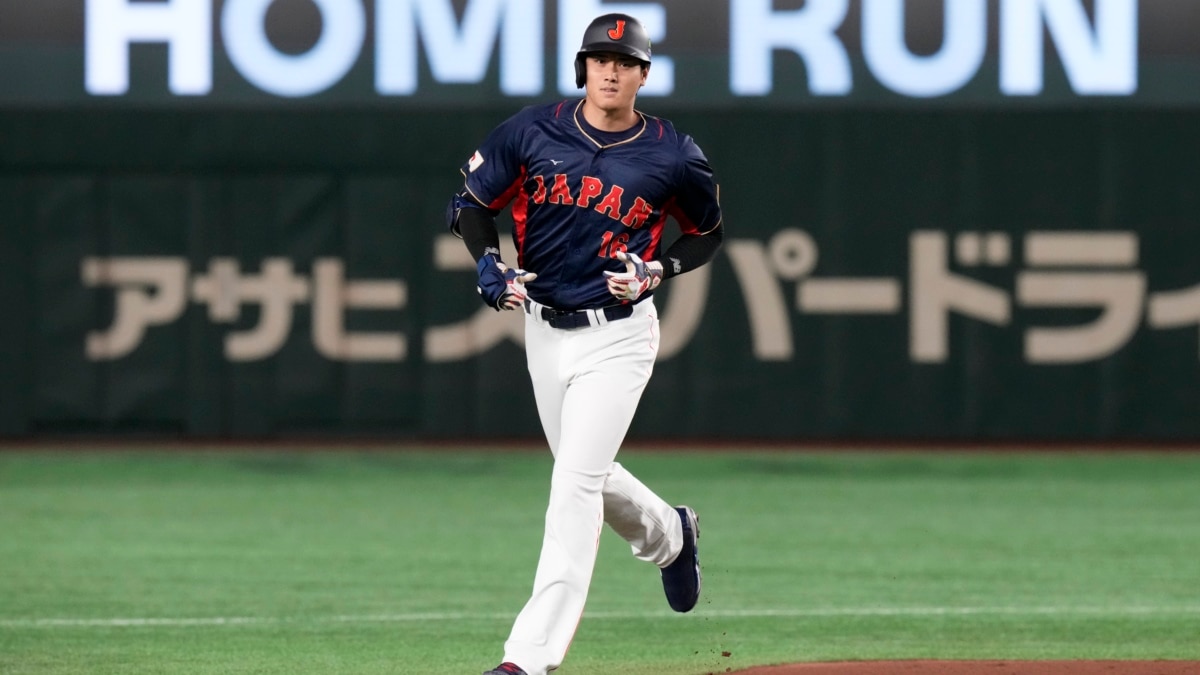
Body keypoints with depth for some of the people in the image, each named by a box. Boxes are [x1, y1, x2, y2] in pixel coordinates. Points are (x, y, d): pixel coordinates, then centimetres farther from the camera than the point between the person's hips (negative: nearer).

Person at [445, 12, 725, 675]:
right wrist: (488, 264, -12)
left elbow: (708, 232, 9)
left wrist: (656, 270, -9)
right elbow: (469, 204, 6)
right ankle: (667, 534, 52)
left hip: (618, 334, -4)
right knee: (583, 476, 18)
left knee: (576, 481, -14)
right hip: (543, 328, 4)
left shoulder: (672, 156, -7)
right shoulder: (531, 131, -4)